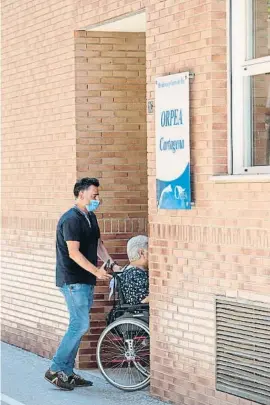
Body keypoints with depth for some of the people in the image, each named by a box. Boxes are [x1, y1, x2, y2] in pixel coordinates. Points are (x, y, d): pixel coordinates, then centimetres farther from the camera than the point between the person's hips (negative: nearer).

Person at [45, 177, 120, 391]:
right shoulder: (71, 219, -16)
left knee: (78, 325, 10)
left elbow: (98, 244, 19)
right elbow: (74, 253, -22)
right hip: (73, 281, -9)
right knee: (81, 325, -12)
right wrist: (96, 271, -26)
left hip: (86, 281, 9)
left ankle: (67, 372, 16)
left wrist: (112, 265, 7)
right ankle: (55, 369, -4)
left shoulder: (91, 217, 13)